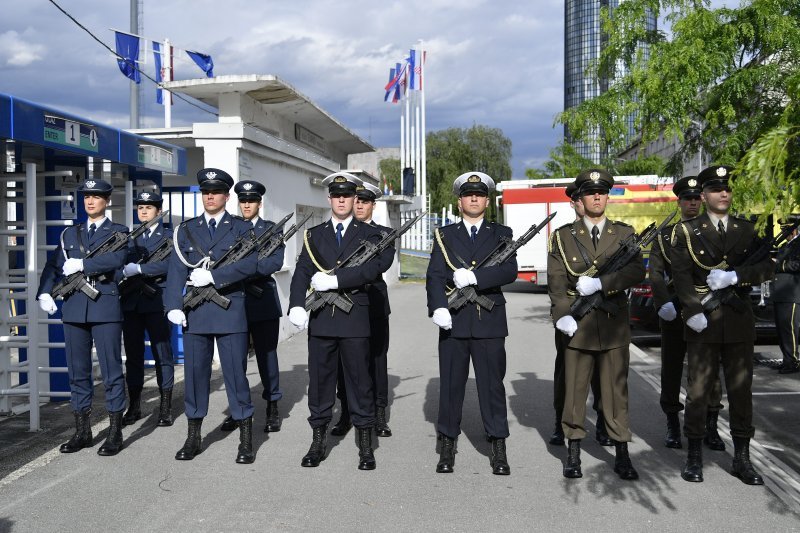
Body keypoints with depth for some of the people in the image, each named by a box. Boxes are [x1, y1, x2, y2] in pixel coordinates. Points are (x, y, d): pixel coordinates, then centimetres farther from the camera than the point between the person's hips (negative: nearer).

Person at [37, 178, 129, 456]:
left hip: (105, 307, -4)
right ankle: (82, 431, 18)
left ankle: (115, 433, 6)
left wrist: (81, 264, -13)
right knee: (77, 372, 8)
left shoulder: (118, 231, 5)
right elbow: (53, 266, 11)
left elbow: (116, 259, -14)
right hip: (74, 308, 5)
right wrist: (44, 292, -4)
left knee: (111, 372, -2)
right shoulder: (69, 234, 18)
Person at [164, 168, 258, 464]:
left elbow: (249, 264, -10)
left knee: (236, 374, 0)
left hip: (230, 310, -3)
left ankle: (246, 440, 10)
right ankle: (193, 438, 22)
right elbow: (176, 270, 4)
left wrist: (212, 276, -17)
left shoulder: (242, 228, 5)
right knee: (195, 373, 9)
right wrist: (174, 305, -9)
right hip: (195, 313, 3)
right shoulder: (186, 229, 12)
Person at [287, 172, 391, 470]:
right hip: (321, 318, 2)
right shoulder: (314, 235, 13)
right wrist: (296, 305, -13)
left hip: (355, 319, -2)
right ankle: (318, 442, 21)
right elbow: (301, 273, 4)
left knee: (359, 381, 3)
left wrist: (334, 280, -19)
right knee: (319, 380, 8)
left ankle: (365, 446, 13)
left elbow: (374, 267, -12)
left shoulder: (368, 234, 6)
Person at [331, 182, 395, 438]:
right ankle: (346, 414, 15)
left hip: (374, 303, -1)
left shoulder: (384, 233, 7)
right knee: (345, 359, 4)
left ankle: (379, 416, 11)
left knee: (376, 359, 2)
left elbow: (385, 259, -11)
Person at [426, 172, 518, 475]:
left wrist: (474, 277, -19)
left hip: (490, 322, -1)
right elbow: (434, 276, -1)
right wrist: (438, 307, -17)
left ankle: (498, 449, 14)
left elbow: (510, 271, -6)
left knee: (492, 384, 4)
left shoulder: (501, 234, 9)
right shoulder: (445, 235, 11)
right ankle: (447, 446, 18)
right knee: (450, 384, 6)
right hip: (453, 322, 1)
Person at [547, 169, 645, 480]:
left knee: (616, 390, 5)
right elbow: (556, 279, -1)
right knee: (575, 389, 5)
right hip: (578, 324, 0)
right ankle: (573, 453, 17)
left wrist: (600, 284, -17)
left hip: (614, 324, 1)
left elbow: (637, 271, -6)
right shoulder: (564, 236, 7)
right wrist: (562, 314, -14)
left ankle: (622, 455, 15)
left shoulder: (624, 233, 9)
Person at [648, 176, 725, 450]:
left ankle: (710, 427, 16)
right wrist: (664, 303, -20)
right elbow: (656, 273, -5)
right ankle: (672, 425, 18)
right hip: (674, 312, 0)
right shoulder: (665, 236, 5)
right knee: (672, 367, 6)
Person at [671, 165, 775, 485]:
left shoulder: (747, 230, 10)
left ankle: (741, 457, 19)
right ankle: (694, 456, 13)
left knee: (741, 389, 8)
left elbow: (767, 268, -1)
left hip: (739, 319, 3)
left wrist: (733, 276, -17)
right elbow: (681, 276, -7)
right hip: (703, 321, -3)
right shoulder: (687, 232, 2)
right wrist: (692, 311, -18)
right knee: (698, 390, 2)